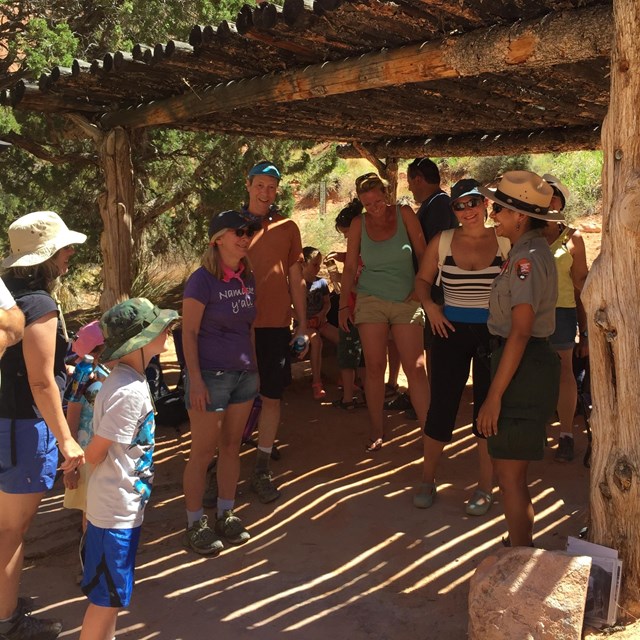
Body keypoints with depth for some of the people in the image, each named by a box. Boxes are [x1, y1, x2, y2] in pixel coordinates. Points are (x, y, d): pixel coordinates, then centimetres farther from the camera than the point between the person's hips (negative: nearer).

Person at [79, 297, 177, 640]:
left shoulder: (129, 379, 4)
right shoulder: (130, 392, -27)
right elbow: (94, 453, -20)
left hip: (123, 505, 9)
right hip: (117, 510, -9)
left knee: (111, 594, 23)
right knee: (107, 598, 6)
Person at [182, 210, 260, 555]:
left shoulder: (248, 278, 7)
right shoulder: (202, 280, -12)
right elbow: (189, 333, -13)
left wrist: (254, 366, 14)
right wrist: (195, 380, -16)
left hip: (244, 374, 6)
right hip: (210, 375, -6)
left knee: (232, 446, 14)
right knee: (203, 452, 2)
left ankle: (226, 515, 27)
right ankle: (195, 524, 16)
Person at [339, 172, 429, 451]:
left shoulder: (404, 214, -1)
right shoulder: (359, 224, 2)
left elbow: (423, 254, 2)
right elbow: (350, 266, 6)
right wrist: (344, 304, 2)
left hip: (406, 301, -1)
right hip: (372, 301, 1)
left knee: (416, 368, -6)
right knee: (375, 367, 1)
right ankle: (376, 429, 14)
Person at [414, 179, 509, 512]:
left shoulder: (505, 241, -2)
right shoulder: (442, 241, 2)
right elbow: (422, 279, 14)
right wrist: (430, 306, -4)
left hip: (493, 333, -1)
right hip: (452, 332, 1)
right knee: (441, 406, 4)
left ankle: (485, 487, 21)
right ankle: (427, 480, 23)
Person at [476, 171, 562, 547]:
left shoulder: (527, 258, -18)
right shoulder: (532, 249, 12)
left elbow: (520, 332, -24)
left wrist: (494, 395, -23)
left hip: (523, 368, -10)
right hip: (532, 363, 10)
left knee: (510, 474, -2)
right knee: (513, 469, 20)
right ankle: (522, 548, 35)